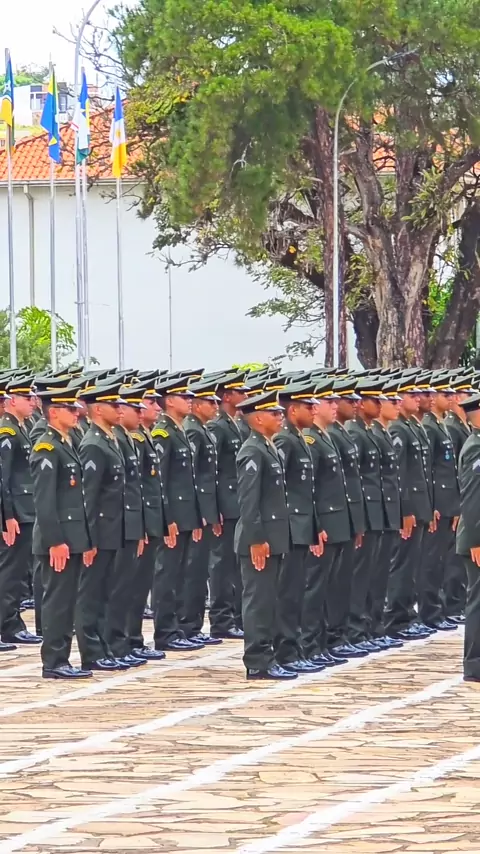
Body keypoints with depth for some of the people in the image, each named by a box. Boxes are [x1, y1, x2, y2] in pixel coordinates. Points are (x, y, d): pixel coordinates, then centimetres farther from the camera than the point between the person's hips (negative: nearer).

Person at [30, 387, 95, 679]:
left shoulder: (68, 446, 16)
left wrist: (86, 540, 17)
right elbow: (44, 500, -18)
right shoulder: (47, 449, -13)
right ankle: (54, 663, -3)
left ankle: (61, 660, 14)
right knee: (57, 600, -6)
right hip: (58, 540, -9)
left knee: (67, 601, 10)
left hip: (73, 539, 9)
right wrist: (55, 541, -21)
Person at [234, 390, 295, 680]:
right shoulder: (253, 452, -14)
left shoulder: (270, 449, 15)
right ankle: (258, 663, -4)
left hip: (274, 538, 10)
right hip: (260, 540, -10)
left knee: (268, 600, 12)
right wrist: (256, 540, -21)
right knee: (259, 600, -6)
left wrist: (276, 538, 18)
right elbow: (248, 501, -19)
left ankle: (266, 657, 16)